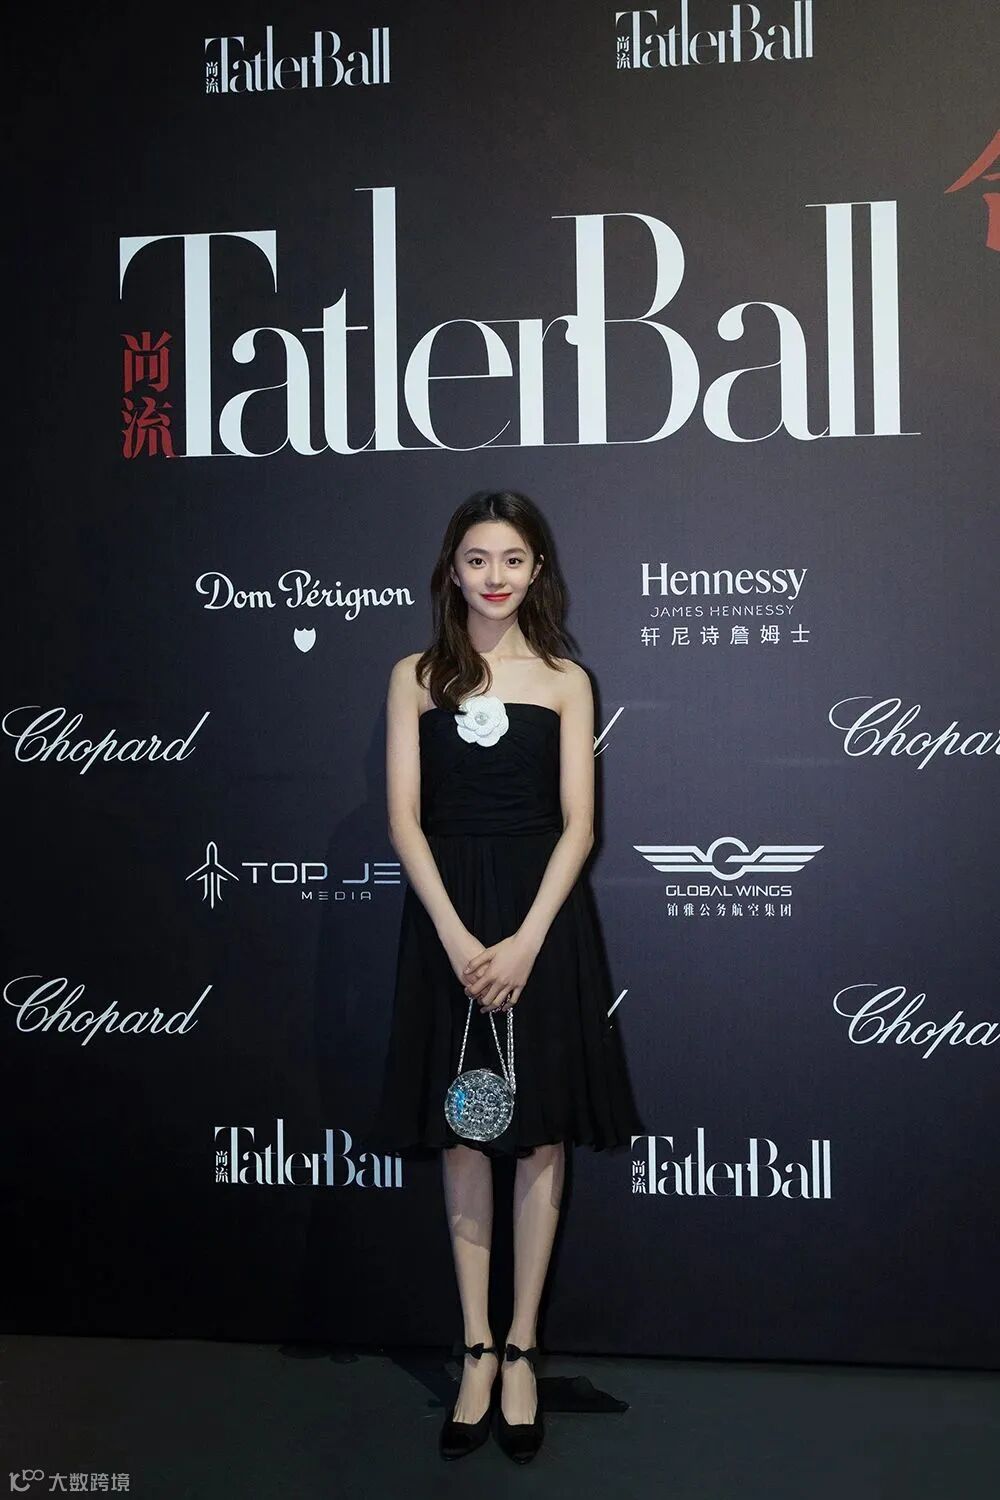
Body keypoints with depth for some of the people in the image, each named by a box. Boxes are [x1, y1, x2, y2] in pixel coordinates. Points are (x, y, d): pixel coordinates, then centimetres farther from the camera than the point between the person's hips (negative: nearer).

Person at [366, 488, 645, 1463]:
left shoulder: (565, 681, 4)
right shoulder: (417, 677, 5)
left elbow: (578, 825, -2)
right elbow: (405, 818, -2)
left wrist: (526, 939, -14)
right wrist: (458, 937, -13)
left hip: (542, 917, 0)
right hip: (447, 920, 0)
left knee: (540, 1136, 3)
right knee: (461, 1137, 6)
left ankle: (520, 1352, 16)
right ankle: (478, 1353, 17)